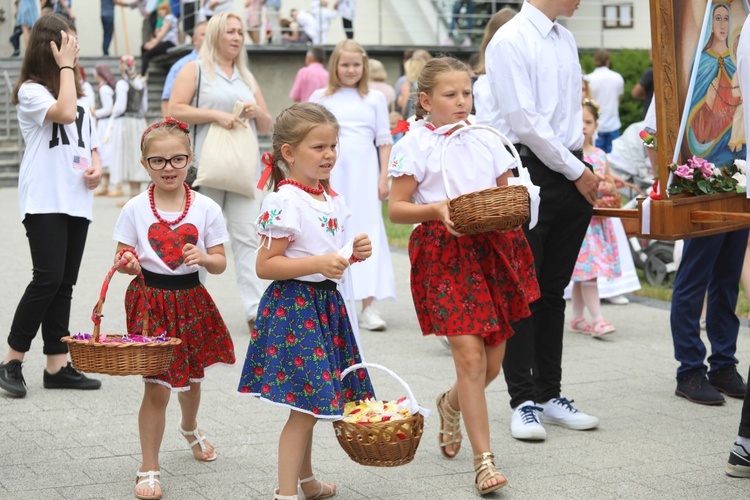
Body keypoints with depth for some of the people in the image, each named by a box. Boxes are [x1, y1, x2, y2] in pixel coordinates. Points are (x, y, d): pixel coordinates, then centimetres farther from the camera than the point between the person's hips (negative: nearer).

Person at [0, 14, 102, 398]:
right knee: (48, 278, -14)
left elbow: (90, 140, 22)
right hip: (44, 202, -7)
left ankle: (57, 366, 11)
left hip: (77, 201, 7)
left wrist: (96, 165, 2)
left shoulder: (79, 93, 18)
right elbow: (64, 113, -23)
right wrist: (66, 67, -15)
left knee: (64, 284, 7)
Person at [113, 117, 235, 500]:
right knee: (156, 386, -7)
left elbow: (220, 263, -1)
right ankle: (149, 469, 6)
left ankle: (190, 429, 55)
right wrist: (127, 265, -23)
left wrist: (204, 258, -22)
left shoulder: (205, 208, -4)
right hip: (150, 301, -2)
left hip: (190, 299, 2)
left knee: (191, 376, 22)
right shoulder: (135, 209, -6)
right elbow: (123, 258, 0)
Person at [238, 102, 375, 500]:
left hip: (326, 304, 8)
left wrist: (353, 253, 3)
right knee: (305, 407, -8)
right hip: (294, 307, -8)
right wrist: (319, 264, -23)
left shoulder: (333, 199, 11)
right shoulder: (285, 202, -15)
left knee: (310, 405, 17)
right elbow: (265, 265, -17)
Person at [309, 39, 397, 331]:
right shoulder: (321, 97, 8)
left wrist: (384, 177, 2)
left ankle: (368, 305, -6)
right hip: (331, 174, 0)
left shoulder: (375, 98, 9)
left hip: (365, 175, 0)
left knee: (367, 233, -5)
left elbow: (384, 140, 9)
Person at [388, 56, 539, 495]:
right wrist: (435, 209, -19)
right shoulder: (416, 145, -1)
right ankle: (484, 461, -4)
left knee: (493, 360, 8)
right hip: (444, 255, -5)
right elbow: (396, 209, -3)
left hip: (493, 249, 5)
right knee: (470, 354, -12)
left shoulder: (487, 140, 11)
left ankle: (451, 404, 42)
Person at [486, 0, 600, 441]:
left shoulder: (566, 40, 15)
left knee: (554, 290, 12)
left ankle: (550, 393, 20)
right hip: (529, 174, -7)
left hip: (571, 175, 7)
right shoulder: (511, 41, -9)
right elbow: (525, 121, -15)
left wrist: (585, 171, 9)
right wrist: (576, 171, -10)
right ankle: (523, 400, 6)